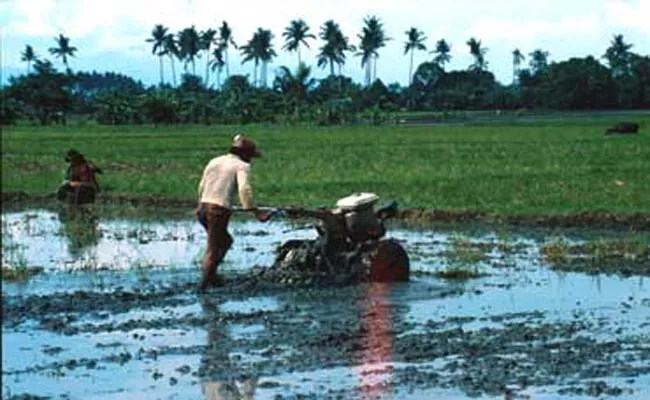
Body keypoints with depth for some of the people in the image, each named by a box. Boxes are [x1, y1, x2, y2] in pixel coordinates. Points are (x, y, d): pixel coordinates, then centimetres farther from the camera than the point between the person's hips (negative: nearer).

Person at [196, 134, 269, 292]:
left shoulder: (214, 161, 18)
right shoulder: (242, 166, -2)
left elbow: (202, 186, 21)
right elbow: (244, 189, -17)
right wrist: (255, 211, -20)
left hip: (203, 207, 7)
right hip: (219, 210, -7)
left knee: (225, 240, 23)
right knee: (213, 249, 0)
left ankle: (210, 273, 18)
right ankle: (203, 285, -1)